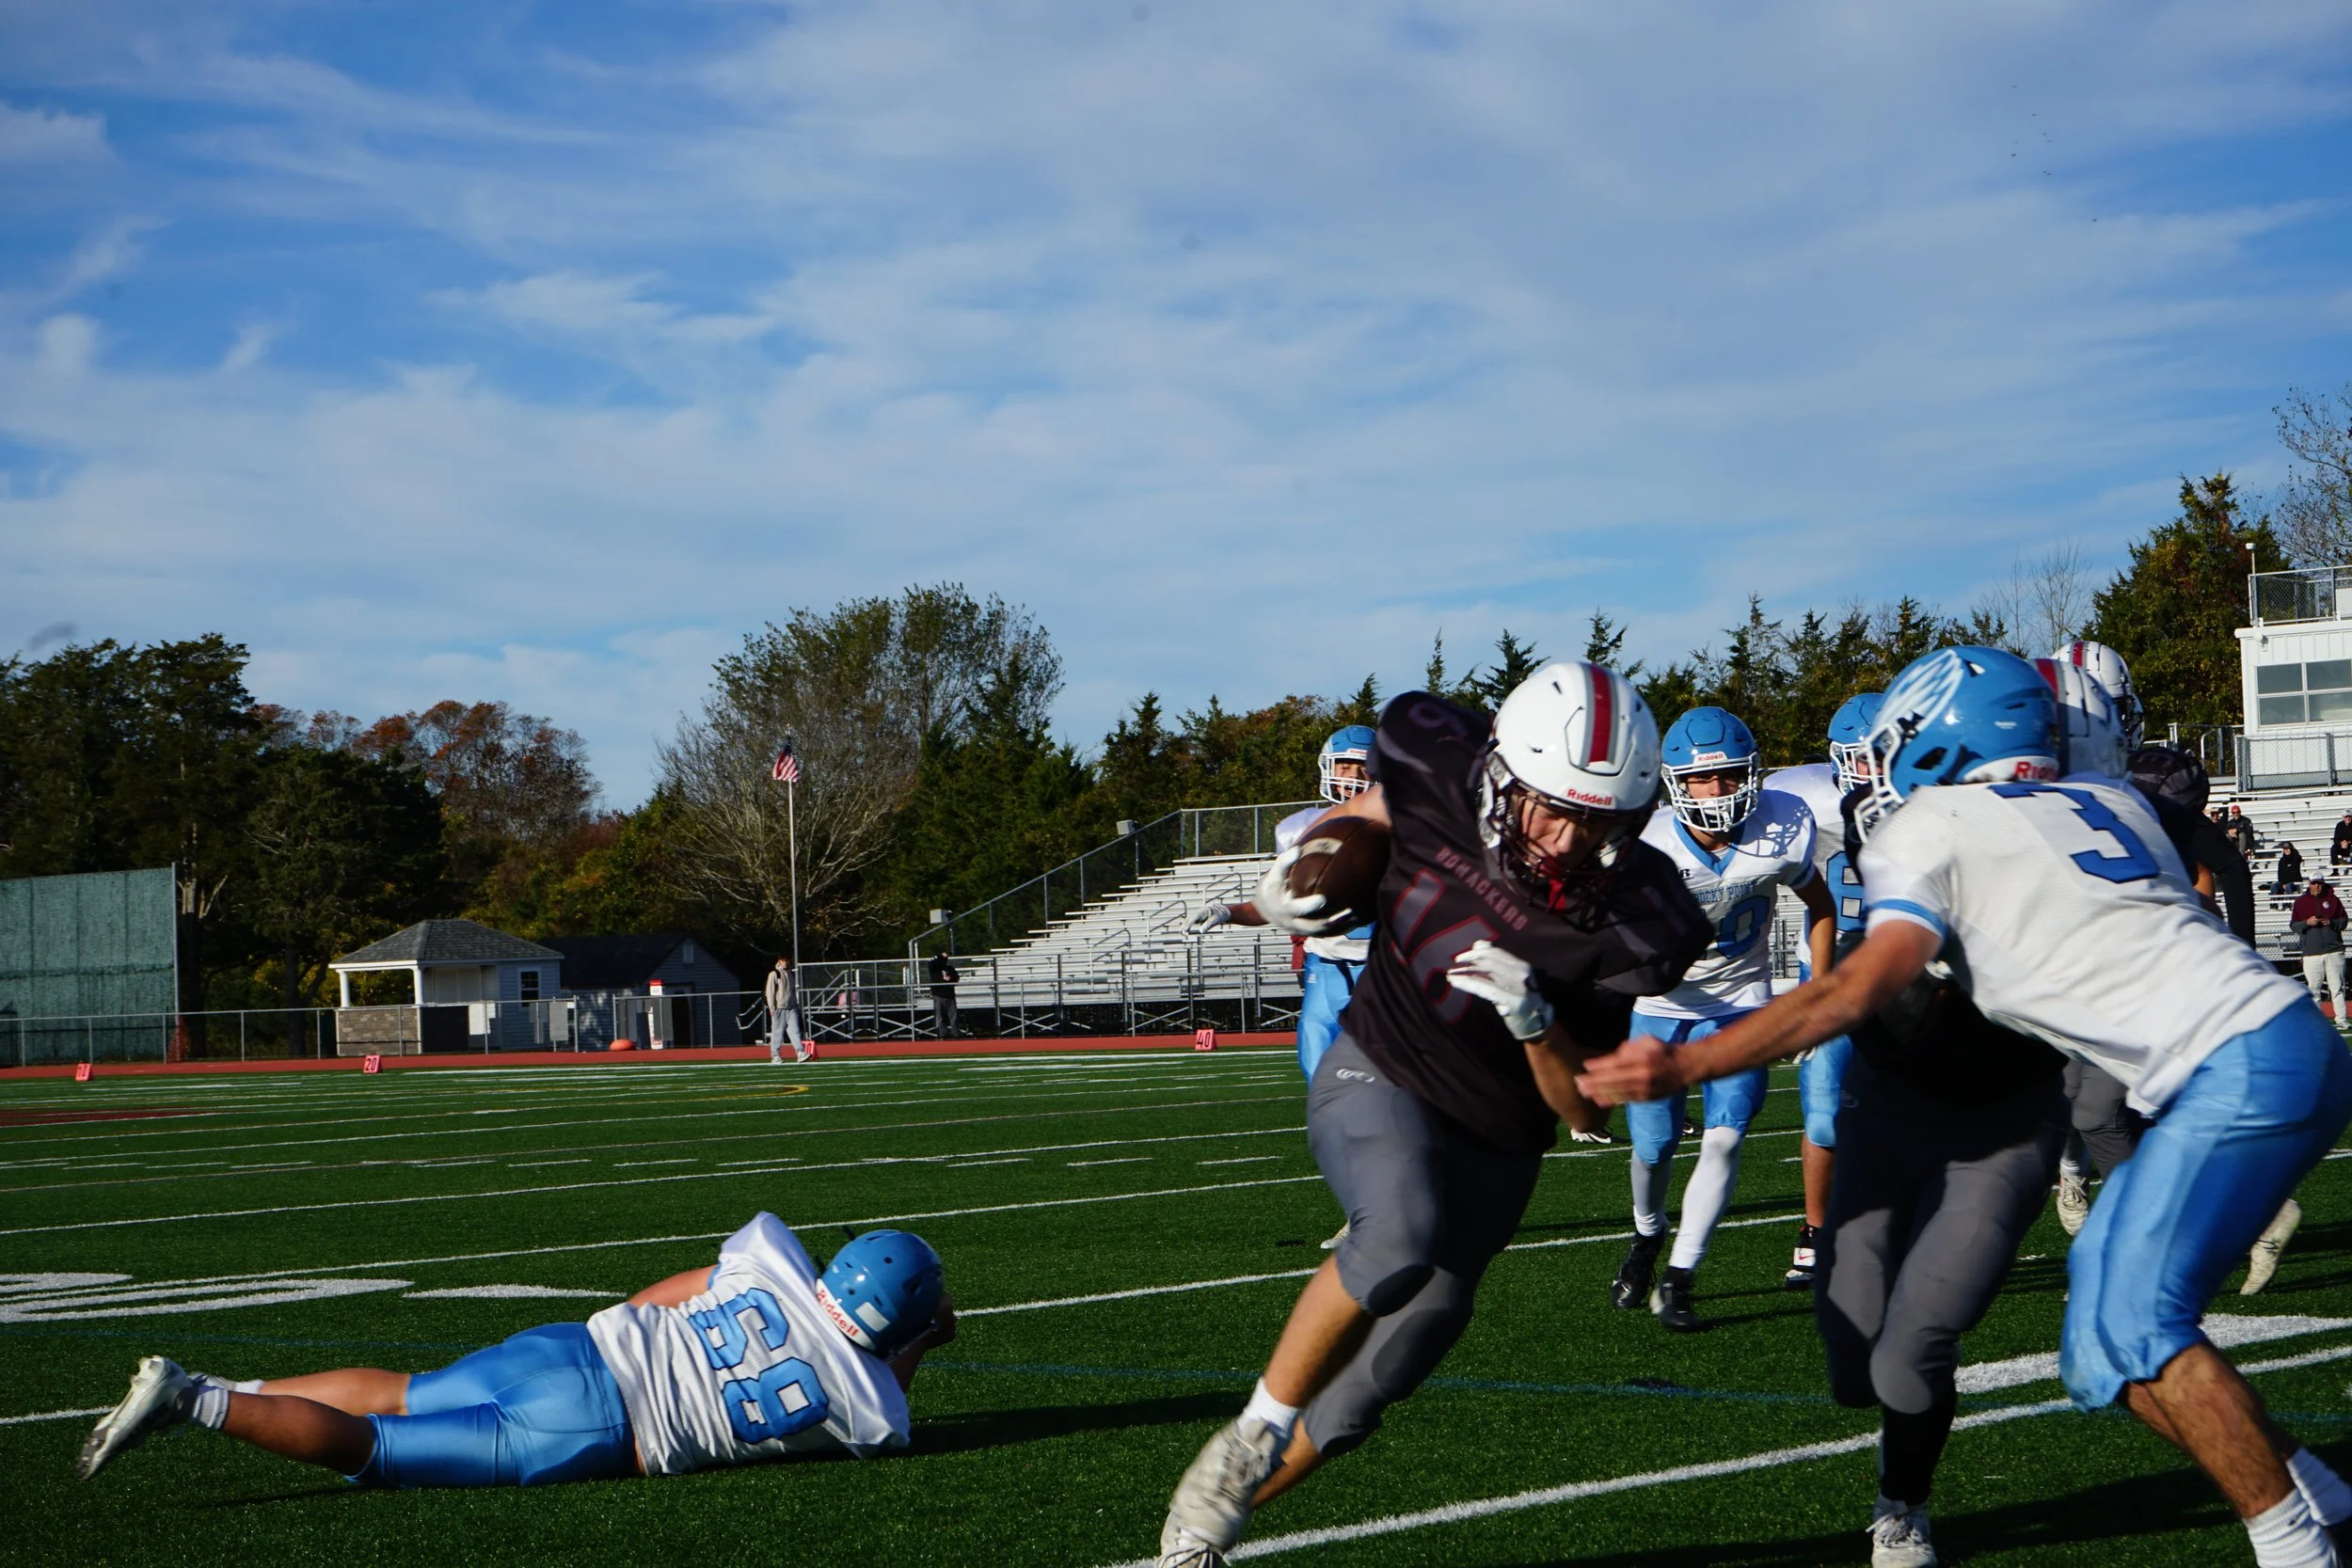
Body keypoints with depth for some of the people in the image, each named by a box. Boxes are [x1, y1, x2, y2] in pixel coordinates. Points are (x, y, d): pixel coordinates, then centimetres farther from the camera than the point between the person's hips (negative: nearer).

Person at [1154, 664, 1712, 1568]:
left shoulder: (1631, 924, -19)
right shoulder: (1439, 788, -20)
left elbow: (1584, 1110, -13)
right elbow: (1370, 807, 7)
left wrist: (1531, 1015, -31)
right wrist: (1299, 872, -9)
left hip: (1495, 1145, 2)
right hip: (1375, 1078, -2)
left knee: (1367, 1389, 7)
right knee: (1402, 1234, -36)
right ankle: (1254, 1435, -16)